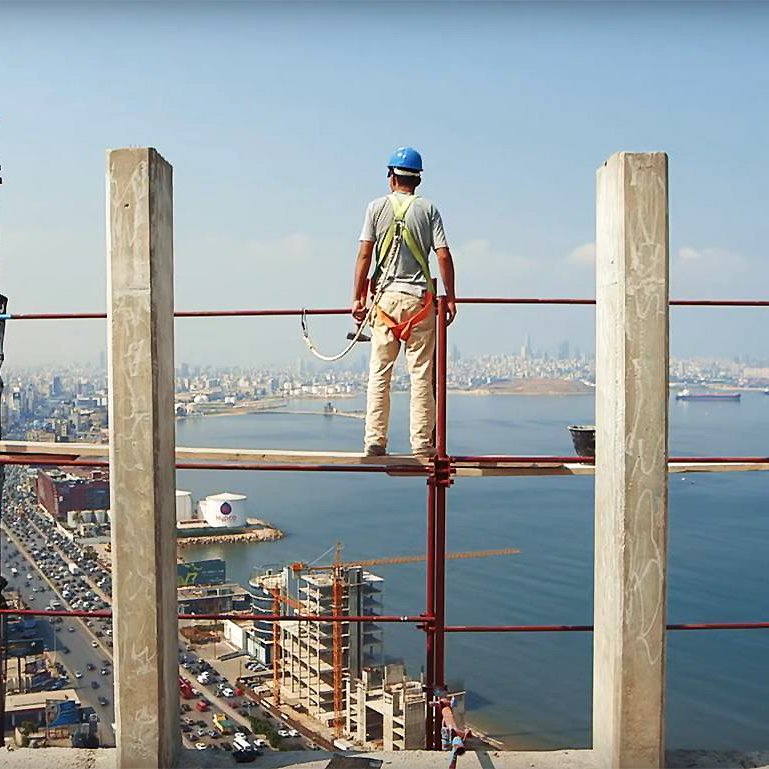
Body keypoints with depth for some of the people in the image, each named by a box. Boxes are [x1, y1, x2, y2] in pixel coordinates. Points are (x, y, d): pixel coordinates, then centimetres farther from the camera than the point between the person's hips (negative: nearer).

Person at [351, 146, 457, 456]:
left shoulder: (377, 207, 6)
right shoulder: (428, 208, 5)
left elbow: (364, 255, 1)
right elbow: (444, 256, -2)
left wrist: (358, 298, 4)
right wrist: (450, 298, 5)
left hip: (386, 296, 1)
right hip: (419, 297, -1)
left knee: (379, 372, 6)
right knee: (421, 374, 2)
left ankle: (375, 441, 5)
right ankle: (422, 443, 2)